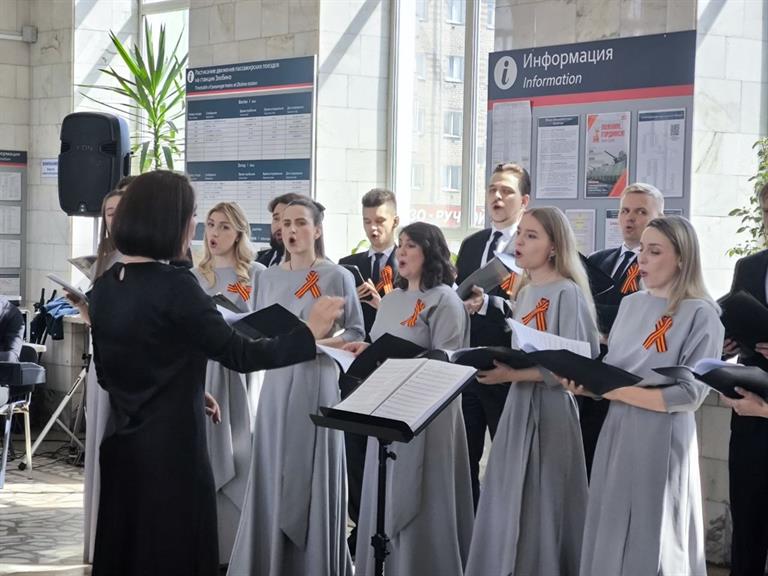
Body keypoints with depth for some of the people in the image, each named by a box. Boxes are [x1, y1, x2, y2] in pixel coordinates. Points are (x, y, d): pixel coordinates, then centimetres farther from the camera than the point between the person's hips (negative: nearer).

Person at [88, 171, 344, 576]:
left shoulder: (104, 286, 5)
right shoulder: (174, 285, -18)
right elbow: (239, 355, -18)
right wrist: (310, 332, -7)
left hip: (122, 444, 8)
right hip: (171, 448, -8)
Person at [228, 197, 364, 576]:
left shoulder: (337, 277, -3)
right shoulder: (269, 277, 9)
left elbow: (356, 334, -1)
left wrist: (318, 341, -16)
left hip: (317, 382, -4)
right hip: (277, 382, 4)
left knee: (312, 473, 0)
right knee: (272, 472, 5)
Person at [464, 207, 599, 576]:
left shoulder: (568, 293, -10)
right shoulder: (524, 292, 15)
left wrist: (512, 374, -22)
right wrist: (496, 363, 3)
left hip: (549, 409, -8)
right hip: (518, 406, 8)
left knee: (541, 511, -2)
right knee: (507, 509, 9)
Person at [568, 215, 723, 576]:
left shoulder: (701, 315, -9)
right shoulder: (630, 305, 11)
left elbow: (690, 393, -15)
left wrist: (617, 392, -18)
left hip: (661, 438, -6)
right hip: (616, 430, 6)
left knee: (650, 543, 2)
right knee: (609, 536, 10)